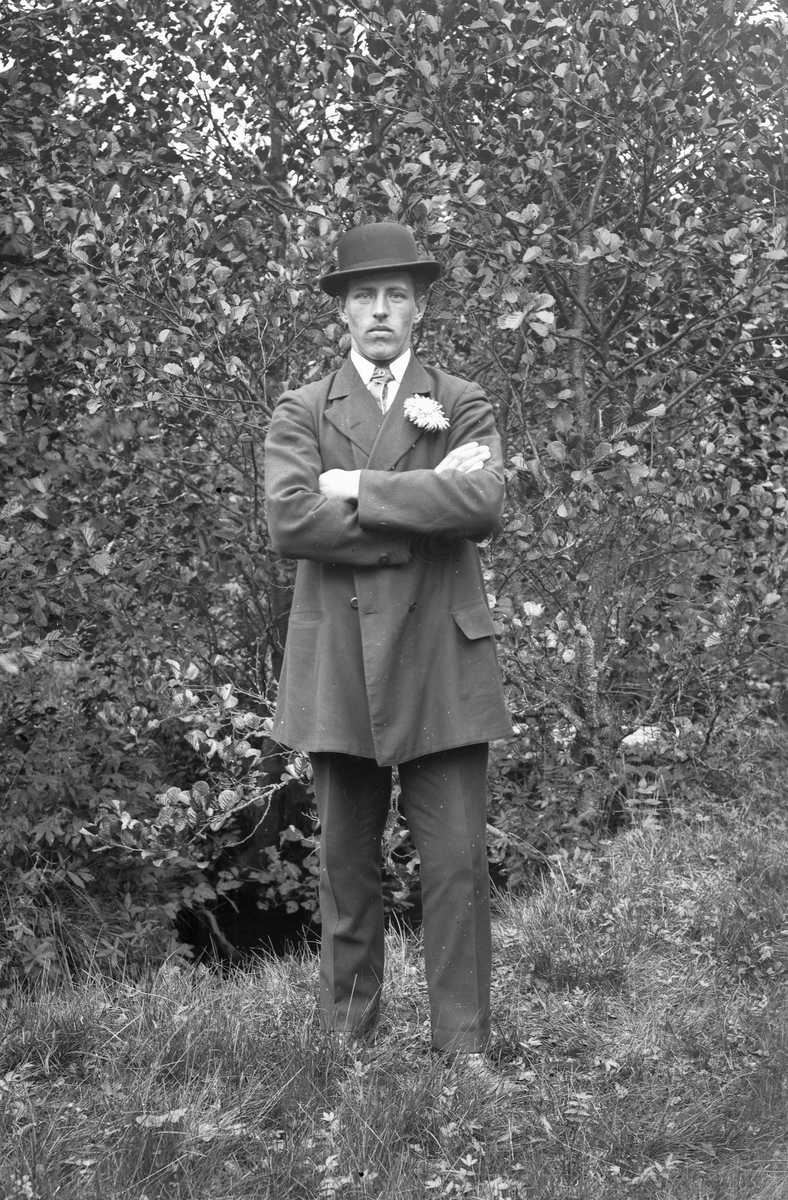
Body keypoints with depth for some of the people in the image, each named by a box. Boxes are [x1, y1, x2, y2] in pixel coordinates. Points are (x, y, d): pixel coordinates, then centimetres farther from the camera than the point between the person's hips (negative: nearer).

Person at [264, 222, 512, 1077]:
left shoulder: (463, 407, 9)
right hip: (337, 667, 1)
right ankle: (345, 1039, 17)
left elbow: (481, 507, -11)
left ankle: (464, 1046, 5)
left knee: (457, 862, -2)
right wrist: (424, 501, -10)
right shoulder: (300, 413, 9)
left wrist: (355, 487, -11)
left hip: (444, 659, 0)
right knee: (346, 864, 7)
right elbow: (290, 522, -9)